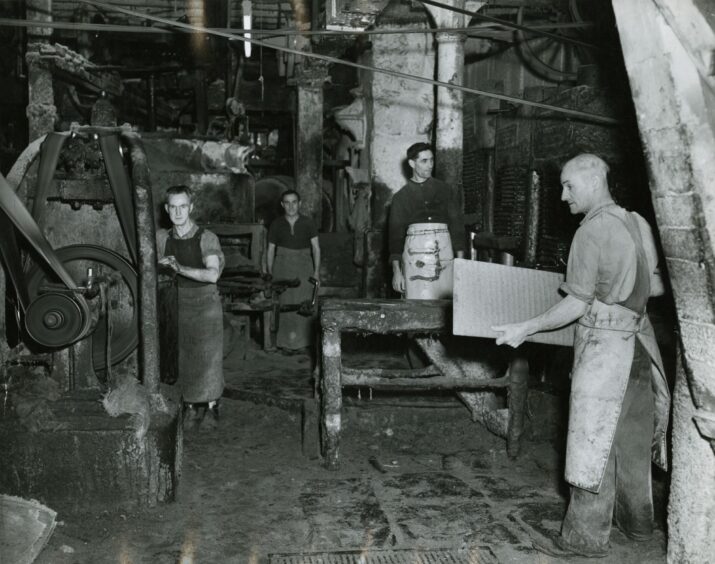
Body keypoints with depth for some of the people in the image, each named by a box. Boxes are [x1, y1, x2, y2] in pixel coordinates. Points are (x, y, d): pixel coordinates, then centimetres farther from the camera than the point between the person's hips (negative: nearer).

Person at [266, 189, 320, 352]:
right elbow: (271, 250, 9)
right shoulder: (276, 224, 5)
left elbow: (316, 247, 5)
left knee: (303, 303, -4)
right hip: (283, 265, 0)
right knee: (285, 303, -5)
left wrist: (317, 270, -3)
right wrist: (270, 273, 5)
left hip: (304, 265, 0)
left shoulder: (307, 223, 4)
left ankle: (302, 341, 5)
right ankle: (286, 342, 2)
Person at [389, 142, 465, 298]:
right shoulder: (401, 196, 12)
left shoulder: (445, 191, 14)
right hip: (415, 253, -1)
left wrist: (461, 261, 0)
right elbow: (395, 233, 8)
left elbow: (457, 224, 10)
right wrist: (396, 270, -1)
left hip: (444, 250, 1)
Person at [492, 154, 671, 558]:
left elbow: (577, 305, -16)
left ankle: (586, 537, 8)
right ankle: (637, 521, 32)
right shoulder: (638, 224, 7)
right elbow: (658, 287, 11)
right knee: (632, 437, 18)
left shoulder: (591, 231, -16)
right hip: (639, 341, 8)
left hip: (604, 344, -8)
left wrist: (525, 330, -11)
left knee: (594, 441, 0)